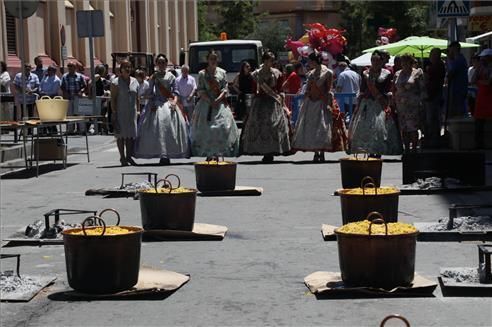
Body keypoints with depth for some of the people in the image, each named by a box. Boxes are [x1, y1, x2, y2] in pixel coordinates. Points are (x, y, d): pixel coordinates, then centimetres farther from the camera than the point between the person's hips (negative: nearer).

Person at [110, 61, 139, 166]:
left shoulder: (134, 81, 12)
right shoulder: (116, 82, -4)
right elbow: (113, 99, -7)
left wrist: (137, 110, 10)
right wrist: (114, 113, -13)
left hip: (132, 112, 5)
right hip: (120, 112, -4)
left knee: (131, 134, 2)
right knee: (121, 134, -1)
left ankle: (129, 156, 10)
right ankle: (122, 157, 4)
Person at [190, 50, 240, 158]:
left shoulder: (222, 72, 9)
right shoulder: (202, 73, 4)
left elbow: (225, 89, 5)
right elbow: (201, 91, 0)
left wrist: (218, 99, -12)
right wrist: (210, 101, -12)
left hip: (220, 103, 1)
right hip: (206, 103, -1)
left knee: (223, 126, -9)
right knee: (205, 128, -7)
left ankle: (219, 152, -4)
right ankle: (208, 154, -2)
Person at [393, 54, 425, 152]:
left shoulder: (417, 73, 2)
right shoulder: (397, 74, 14)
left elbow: (422, 89, 1)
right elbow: (394, 89, 18)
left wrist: (420, 102, -7)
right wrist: (394, 104, 11)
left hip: (413, 105, -4)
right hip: (400, 105, 4)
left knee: (413, 128, -7)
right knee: (403, 129, 4)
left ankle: (414, 148, 0)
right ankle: (407, 149, 12)